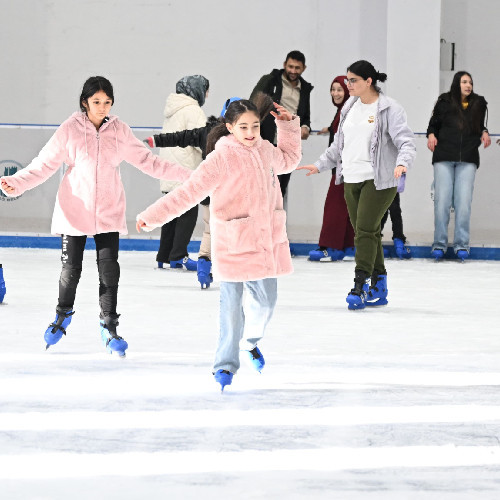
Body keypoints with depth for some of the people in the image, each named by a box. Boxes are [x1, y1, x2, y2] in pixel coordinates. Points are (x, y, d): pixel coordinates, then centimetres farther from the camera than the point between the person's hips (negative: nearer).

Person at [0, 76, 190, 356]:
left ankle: (110, 327, 11)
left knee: (109, 269, -4)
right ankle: (64, 313, 33)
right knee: (71, 269, 4)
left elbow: (148, 162, 6)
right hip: (74, 211, -1)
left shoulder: (120, 131, 1)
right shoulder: (70, 130, -5)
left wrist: (186, 175, 2)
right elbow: (45, 164, -5)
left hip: (109, 213, 1)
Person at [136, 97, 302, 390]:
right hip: (233, 245, -6)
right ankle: (226, 365, 7)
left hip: (267, 242, 6)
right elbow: (189, 192, -15)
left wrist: (289, 126, 19)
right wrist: (153, 217, -21)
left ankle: (250, 340, 42)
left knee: (265, 301, 12)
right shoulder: (221, 160, -14)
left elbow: (289, 159, 30)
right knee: (231, 306, -4)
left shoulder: (266, 151, 7)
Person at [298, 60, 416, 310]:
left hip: (379, 180, -7)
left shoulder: (389, 109, -8)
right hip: (351, 179, 7)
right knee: (366, 232, 8)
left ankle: (359, 287, -15)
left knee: (365, 231, -14)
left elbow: (407, 141, -15)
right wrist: (320, 165, 25)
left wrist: (402, 163, -33)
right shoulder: (350, 107, 14)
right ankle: (379, 288, 15)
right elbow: (339, 144, 25)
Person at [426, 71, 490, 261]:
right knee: (442, 201, -5)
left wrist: (484, 133, 1)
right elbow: (433, 123, 12)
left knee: (463, 202, -6)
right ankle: (439, 244, 4)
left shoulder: (478, 104, 9)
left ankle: (461, 244, 1)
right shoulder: (445, 103, 4)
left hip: (468, 159, 1)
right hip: (444, 157, -1)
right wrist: (431, 135, -8)